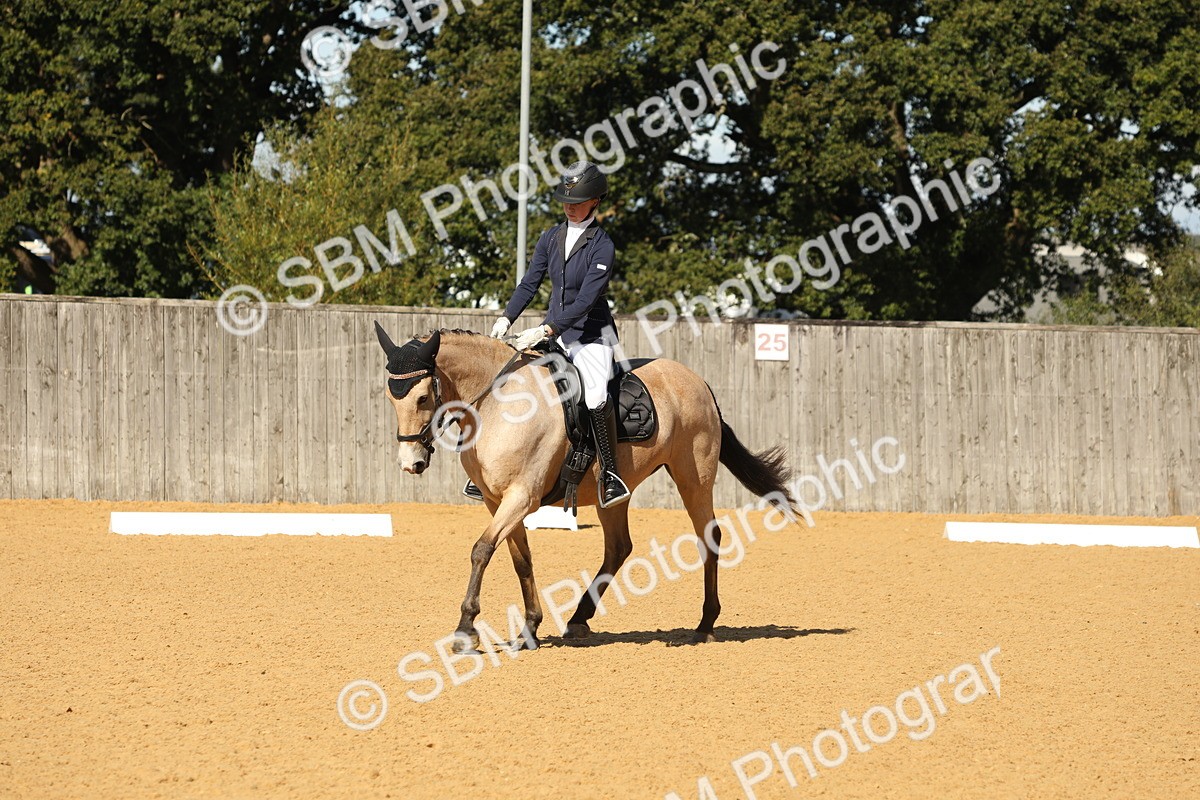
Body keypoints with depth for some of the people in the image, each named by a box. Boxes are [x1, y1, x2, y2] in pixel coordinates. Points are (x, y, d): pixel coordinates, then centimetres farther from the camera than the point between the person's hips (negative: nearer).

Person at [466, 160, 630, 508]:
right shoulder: (551, 238, 6)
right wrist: (506, 319, -6)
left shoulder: (602, 246, -13)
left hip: (591, 335, -6)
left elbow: (585, 300, -19)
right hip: (553, 333, 6)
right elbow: (529, 284, 9)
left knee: (595, 395, -30)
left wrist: (545, 331, -26)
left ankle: (609, 472, -21)